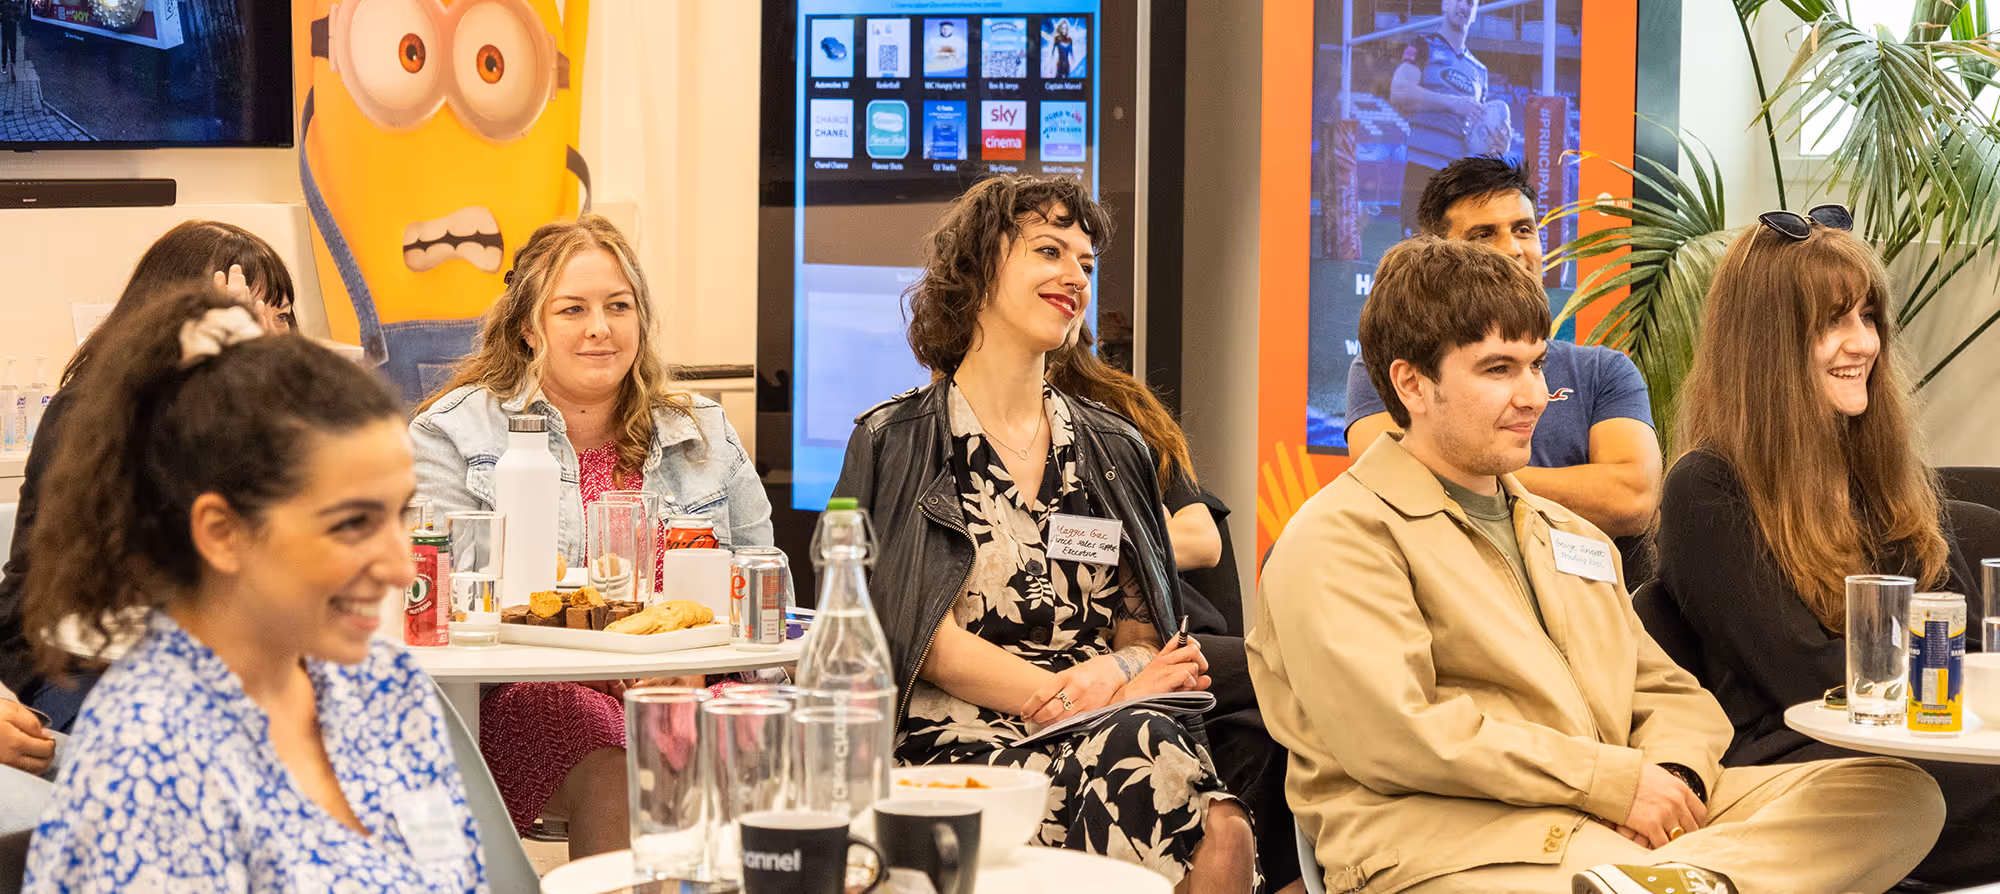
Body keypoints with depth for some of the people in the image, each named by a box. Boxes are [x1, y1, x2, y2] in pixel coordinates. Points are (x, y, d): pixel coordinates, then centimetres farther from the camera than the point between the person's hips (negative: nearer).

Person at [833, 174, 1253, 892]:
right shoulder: (893, 443, 7)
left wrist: (1113, 674, -12)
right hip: (959, 733, -3)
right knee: (1146, 761, -34)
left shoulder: (1115, 450, 20)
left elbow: (1143, 631, 14)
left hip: (1113, 728, 4)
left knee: (1222, 834, -31)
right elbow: (926, 640, -2)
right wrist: (1063, 693, -16)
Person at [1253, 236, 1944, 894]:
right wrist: (1614, 780, -10)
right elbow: (1393, 735, -11)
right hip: (1448, 838, -10)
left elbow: (1669, 692, 28)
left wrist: (1672, 772, 1)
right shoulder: (1337, 537, 3)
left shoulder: (1572, 536, 33)